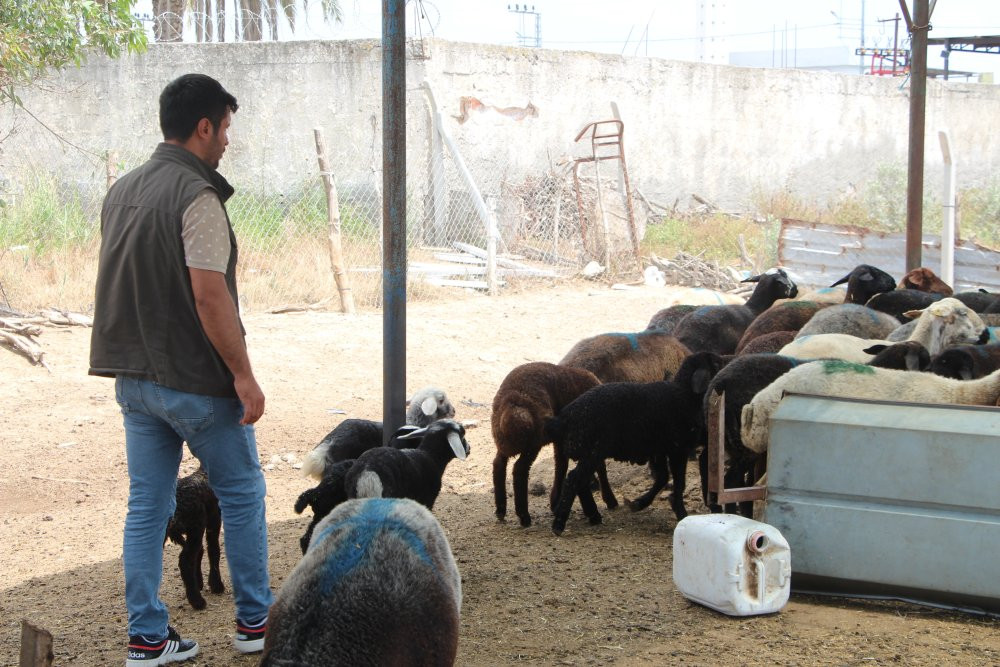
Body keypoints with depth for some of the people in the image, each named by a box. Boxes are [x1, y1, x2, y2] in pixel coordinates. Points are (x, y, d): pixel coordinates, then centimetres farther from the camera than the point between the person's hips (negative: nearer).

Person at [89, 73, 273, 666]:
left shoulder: (122, 191, 10)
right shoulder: (197, 195, -16)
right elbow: (209, 293, -22)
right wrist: (243, 374, -18)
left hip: (134, 378, 8)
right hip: (196, 379, -7)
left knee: (147, 506, 10)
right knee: (242, 495, 9)